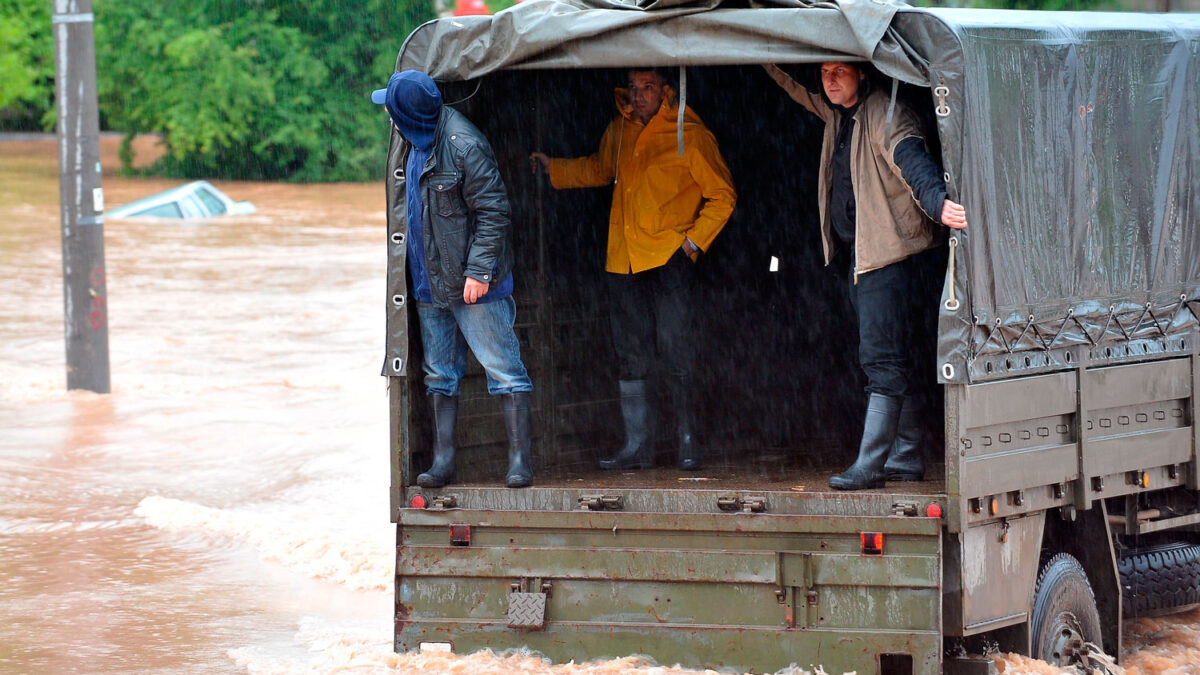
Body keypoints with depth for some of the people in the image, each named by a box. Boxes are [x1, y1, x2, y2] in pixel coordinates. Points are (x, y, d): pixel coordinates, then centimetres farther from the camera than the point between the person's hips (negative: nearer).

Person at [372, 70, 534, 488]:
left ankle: (519, 458, -2)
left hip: (474, 286, -9)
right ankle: (443, 462, 13)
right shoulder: (416, 144, 10)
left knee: (502, 368, -4)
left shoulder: (464, 146, -17)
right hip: (429, 283, 9)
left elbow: (492, 211, -16)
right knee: (440, 375, 10)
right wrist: (415, 273, 16)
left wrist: (478, 270, -19)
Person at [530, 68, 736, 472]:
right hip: (624, 257, 6)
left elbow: (722, 195, -2)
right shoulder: (619, 131, 10)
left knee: (674, 347, -13)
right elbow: (599, 170, 30)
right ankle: (637, 446, 13)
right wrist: (553, 168, 18)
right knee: (630, 355, 7)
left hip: (669, 256, -6)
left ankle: (687, 442, -5)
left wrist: (695, 240, -9)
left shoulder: (689, 136, -6)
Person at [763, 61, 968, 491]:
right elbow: (798, 91, 30)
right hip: (859, 255, 10)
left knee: (881, 358, -12)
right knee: (888, 359, 13)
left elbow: (912, 162, -30)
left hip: (888, 253, -10)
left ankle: (869, 466, -17)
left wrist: (937, 202, -48)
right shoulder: (838, 116, 13)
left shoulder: (886, 116, -13)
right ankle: (906, 458, 18)